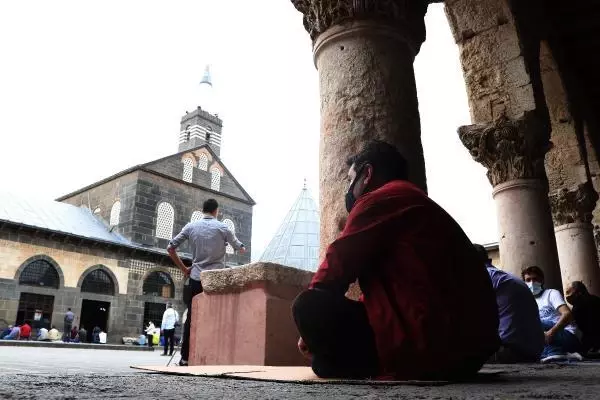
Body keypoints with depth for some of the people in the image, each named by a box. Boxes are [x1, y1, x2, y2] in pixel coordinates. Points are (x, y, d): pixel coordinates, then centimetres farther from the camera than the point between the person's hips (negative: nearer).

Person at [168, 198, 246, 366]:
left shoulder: (191, 227, 5)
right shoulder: (222, 228, 0)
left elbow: (170, 248, 2)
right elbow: (241, 249, 11)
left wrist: (183, 268, 9)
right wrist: (241, 246, 34)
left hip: (195, 278, 2)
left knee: (191, 318, 8)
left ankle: (185, 357, 9)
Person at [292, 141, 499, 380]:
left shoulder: (380, 199, -5)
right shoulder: (416, 202, 24)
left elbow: (336, 267, -6)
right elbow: (383, 288, 26)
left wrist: (311, 330, 12)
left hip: (428, 345, -10)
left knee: (309, 306, -10)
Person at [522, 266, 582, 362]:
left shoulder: (551, 293, 1)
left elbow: (568, 314, -18)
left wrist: (551, 333, -32)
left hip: (568, 336, -6)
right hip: (551, 340, 6)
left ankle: (553, 352, -31)